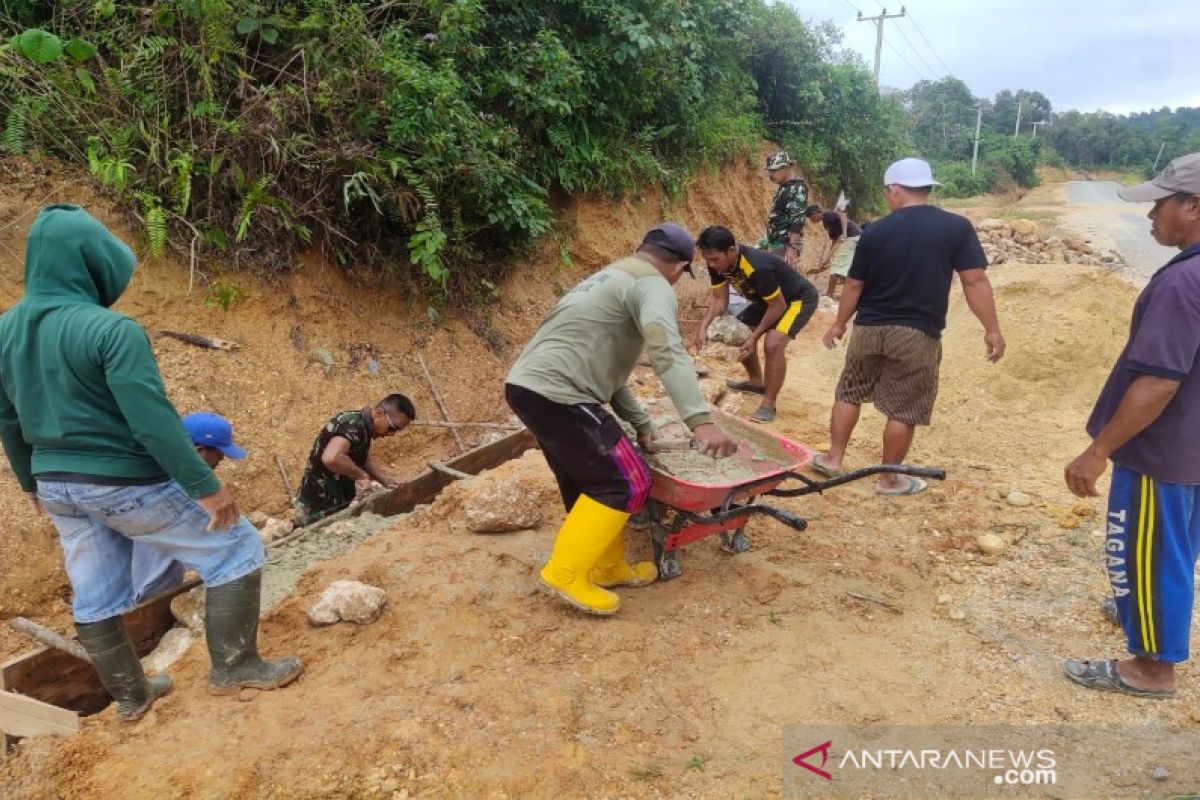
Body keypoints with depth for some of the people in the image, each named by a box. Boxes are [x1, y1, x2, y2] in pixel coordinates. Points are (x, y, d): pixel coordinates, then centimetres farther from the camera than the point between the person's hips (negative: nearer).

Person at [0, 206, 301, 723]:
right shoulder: (111, 330, -22)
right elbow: (153, 419, -24)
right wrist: (205, 486, -18)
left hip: (59, 486, 8)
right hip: (128, 482, -8)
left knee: (94, 598, 19)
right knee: (236, 550, 6)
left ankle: (130, 696, 36)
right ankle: (234, 668, 11)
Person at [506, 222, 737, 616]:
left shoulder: (609, 279, 28)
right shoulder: (652, 285, -3)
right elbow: (667, 352, -23)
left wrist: (640, 424, 25)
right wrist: (700, 420, -31)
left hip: (528, 386, 10)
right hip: (555, 394, -10)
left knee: (589, 482, 20)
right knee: (624, 482, -2)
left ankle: (608, 567, 30)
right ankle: (566, 572, 2)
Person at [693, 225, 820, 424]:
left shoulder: (757, 267, -38)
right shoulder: (717, 264, -16)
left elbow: (778, 306, -27)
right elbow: (719, 298, -5)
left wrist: (754, 337, -23)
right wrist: (704, 326, -20)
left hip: (800, 298, -9)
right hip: (769, 298, 9)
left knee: (773, 344, -26)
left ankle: (769, 405, -15)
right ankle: (756, 382, 32)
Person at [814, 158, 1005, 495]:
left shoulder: (875, 231, -1)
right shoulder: (956, 227, -6)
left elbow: (854, 285, 4)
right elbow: (974, 281, -8)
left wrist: (839, 324, 17)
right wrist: (992, 330, -1)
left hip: (869, 330, 2)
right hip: (917, 335, -2)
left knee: (849, 393, 19)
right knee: (903, 410, 8)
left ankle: (833, 458, 26)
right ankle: (888, 480, 17)